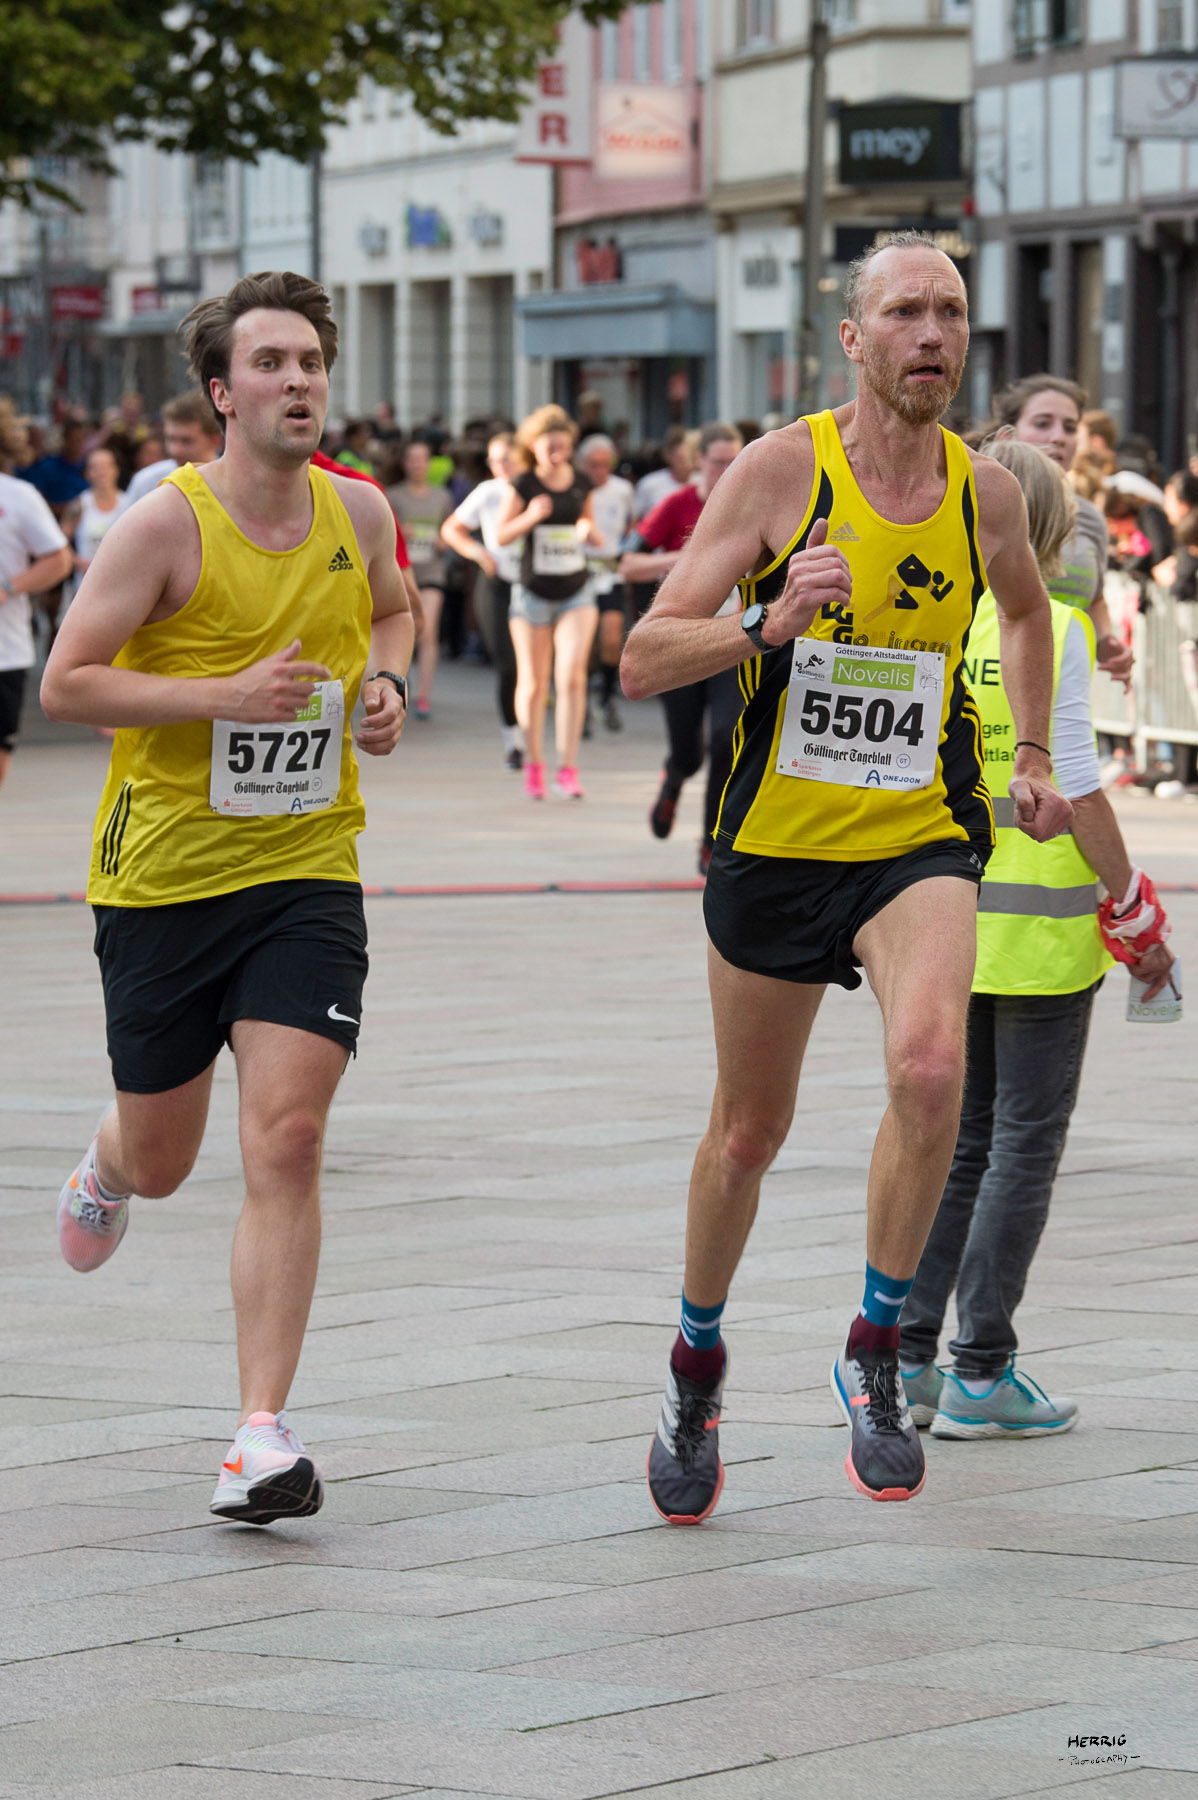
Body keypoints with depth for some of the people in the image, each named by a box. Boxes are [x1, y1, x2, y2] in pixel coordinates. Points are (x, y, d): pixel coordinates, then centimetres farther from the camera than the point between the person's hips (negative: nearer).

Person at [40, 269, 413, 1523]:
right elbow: (66, 683, -12)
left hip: (306, 873, 2)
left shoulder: (358, 512, 2)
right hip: (163, 878, -2)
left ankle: (263, 1434, -10)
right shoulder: (166, 524, -12)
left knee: (285, 1145, -13)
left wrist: (386, 685, 2)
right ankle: (106, 1165, 52)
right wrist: (227, 693, -22)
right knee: (162, 1162, 12)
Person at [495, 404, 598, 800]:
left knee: (572, 678, -12)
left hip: (576, 592, 1)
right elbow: (501, 534, -4)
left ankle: (567, 769, -11)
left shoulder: (581, 482, 3)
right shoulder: (524, 485, -6)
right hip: (533, 593, -1)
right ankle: (533, 764, 23)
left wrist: (589, 530, -8)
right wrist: (530, 517, -22)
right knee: (533, 684, 6)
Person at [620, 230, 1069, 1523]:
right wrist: (769, 626, -28)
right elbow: (643, 662, -12)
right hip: (775, 841, -1)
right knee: (749, 1131, 12)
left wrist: (1033, 757, 21)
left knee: (930, 1064, -27)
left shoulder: (983, 492, 0)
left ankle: (876, 1353, -10)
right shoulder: (780, 471, -10)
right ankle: (696, 1366, 38)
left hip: (920, 842, 1)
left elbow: (1025, 607, 25)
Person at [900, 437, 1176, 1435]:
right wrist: (1134, 907, -6)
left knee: (961, 1136, 15)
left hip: (947, 905, 6)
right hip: (1041, 920, -5)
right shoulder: (1053, 629, -12)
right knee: (1026, 1140, 1)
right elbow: (1077, 786, -14)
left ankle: (911, 1354, 11)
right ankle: (981, 1374, 1)